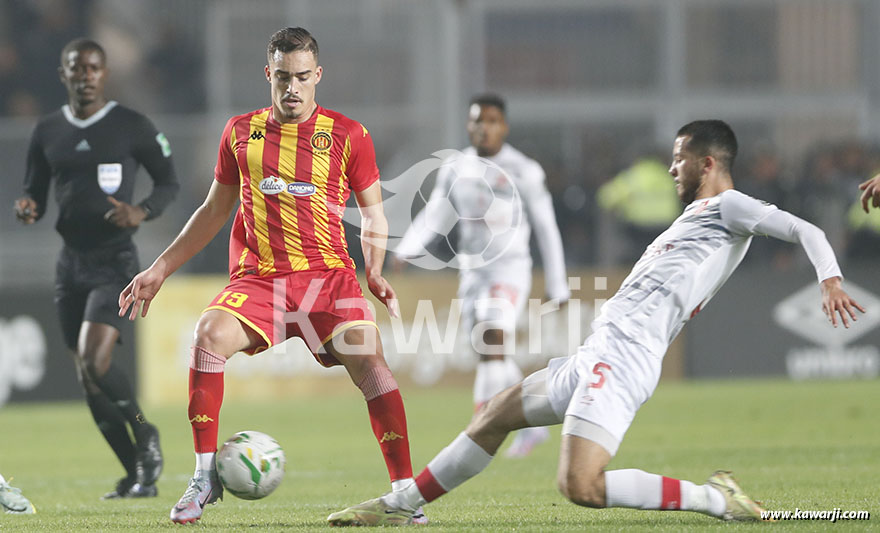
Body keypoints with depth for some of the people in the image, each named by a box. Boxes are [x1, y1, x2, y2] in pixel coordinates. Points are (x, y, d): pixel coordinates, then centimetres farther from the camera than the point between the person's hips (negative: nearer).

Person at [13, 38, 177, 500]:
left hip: (115, 261, -5)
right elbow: (35, 192, 16)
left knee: (94, 361, -23)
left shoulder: (132, 127, -3)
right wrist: (27, 209, -8)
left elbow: (169, 181, 5)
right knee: (88, 380, 4)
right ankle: (138, 475, 15)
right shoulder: (47, 133, 9)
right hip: (71, 263, 5)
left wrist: (142, 212, -14)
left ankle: (144, 435, 2)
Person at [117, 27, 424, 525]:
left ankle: (404, 488, -18)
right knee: (210, 334, -27)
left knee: (369, 358, -24)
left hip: (328, 273, -1)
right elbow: (214, 211, 23)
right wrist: (161, 269, 20)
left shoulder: (348, 135, 6)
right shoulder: (241, 132, 12)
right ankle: (205, 476, -18)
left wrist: (375, 273, -5)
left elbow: (373, 213, 13)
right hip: (258, 278, 1)